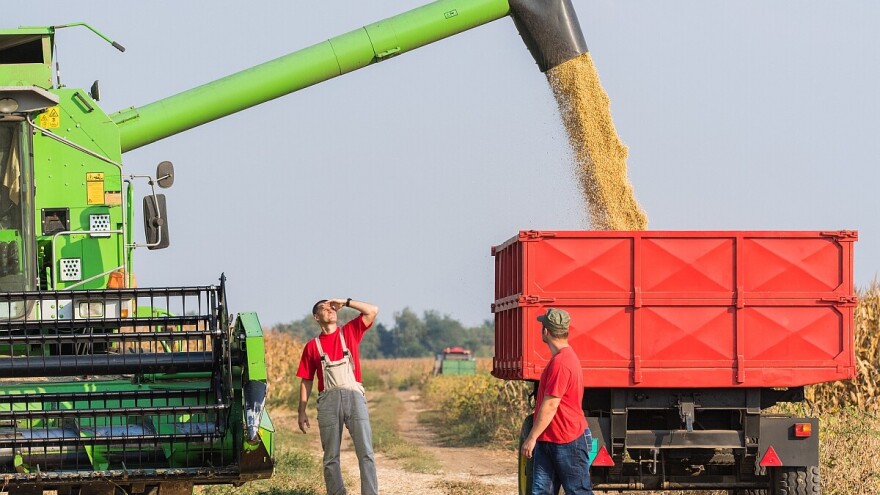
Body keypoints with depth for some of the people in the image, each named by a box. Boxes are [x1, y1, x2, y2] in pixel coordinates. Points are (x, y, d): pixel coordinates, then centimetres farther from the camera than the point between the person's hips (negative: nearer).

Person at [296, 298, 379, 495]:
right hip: (328, 399, 1)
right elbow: (306, 381, 14)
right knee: (331, 457, 2)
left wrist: (345, 302, 9)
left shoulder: (350, 332, 15)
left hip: (354, 396, -1)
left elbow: (373, 311, 6)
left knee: (365, 452, -9)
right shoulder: (312, 346, 14)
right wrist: (302, 412, 9)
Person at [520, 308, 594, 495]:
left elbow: (550, 406, -23)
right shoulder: (566, 357, 13)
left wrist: (532, 438, -18)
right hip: (547, 442, 10)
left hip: (569, 442, -10)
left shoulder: (560, 363, -21)